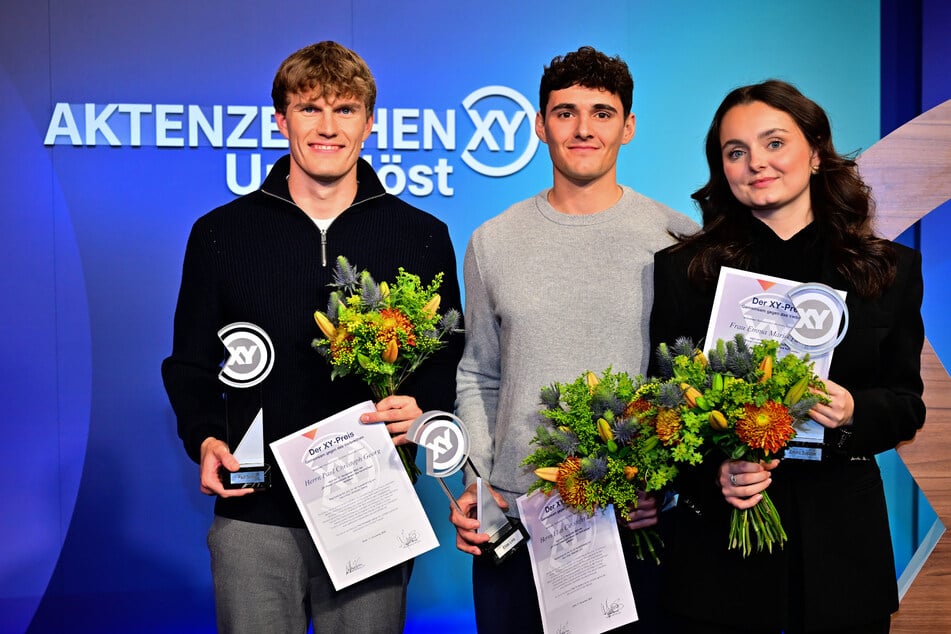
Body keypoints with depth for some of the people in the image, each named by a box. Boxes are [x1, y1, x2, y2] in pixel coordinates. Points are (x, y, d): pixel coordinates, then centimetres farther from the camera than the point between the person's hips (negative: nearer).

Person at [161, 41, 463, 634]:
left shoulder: (423, 237, 5)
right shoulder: (221, 233, 5)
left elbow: (451, 359, 9)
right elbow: (191, 365, 10)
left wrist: (423, 407, -11)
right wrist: (205, 438, -8)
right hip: (255, 516, 0)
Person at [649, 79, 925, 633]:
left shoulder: (891, 269, 4)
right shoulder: (682, 270, 0)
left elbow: (908, 405, 7)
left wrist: (853, 412, -14)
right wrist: (712, 473, -17)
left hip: (841, 544, 2)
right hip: (720, 542, -1)